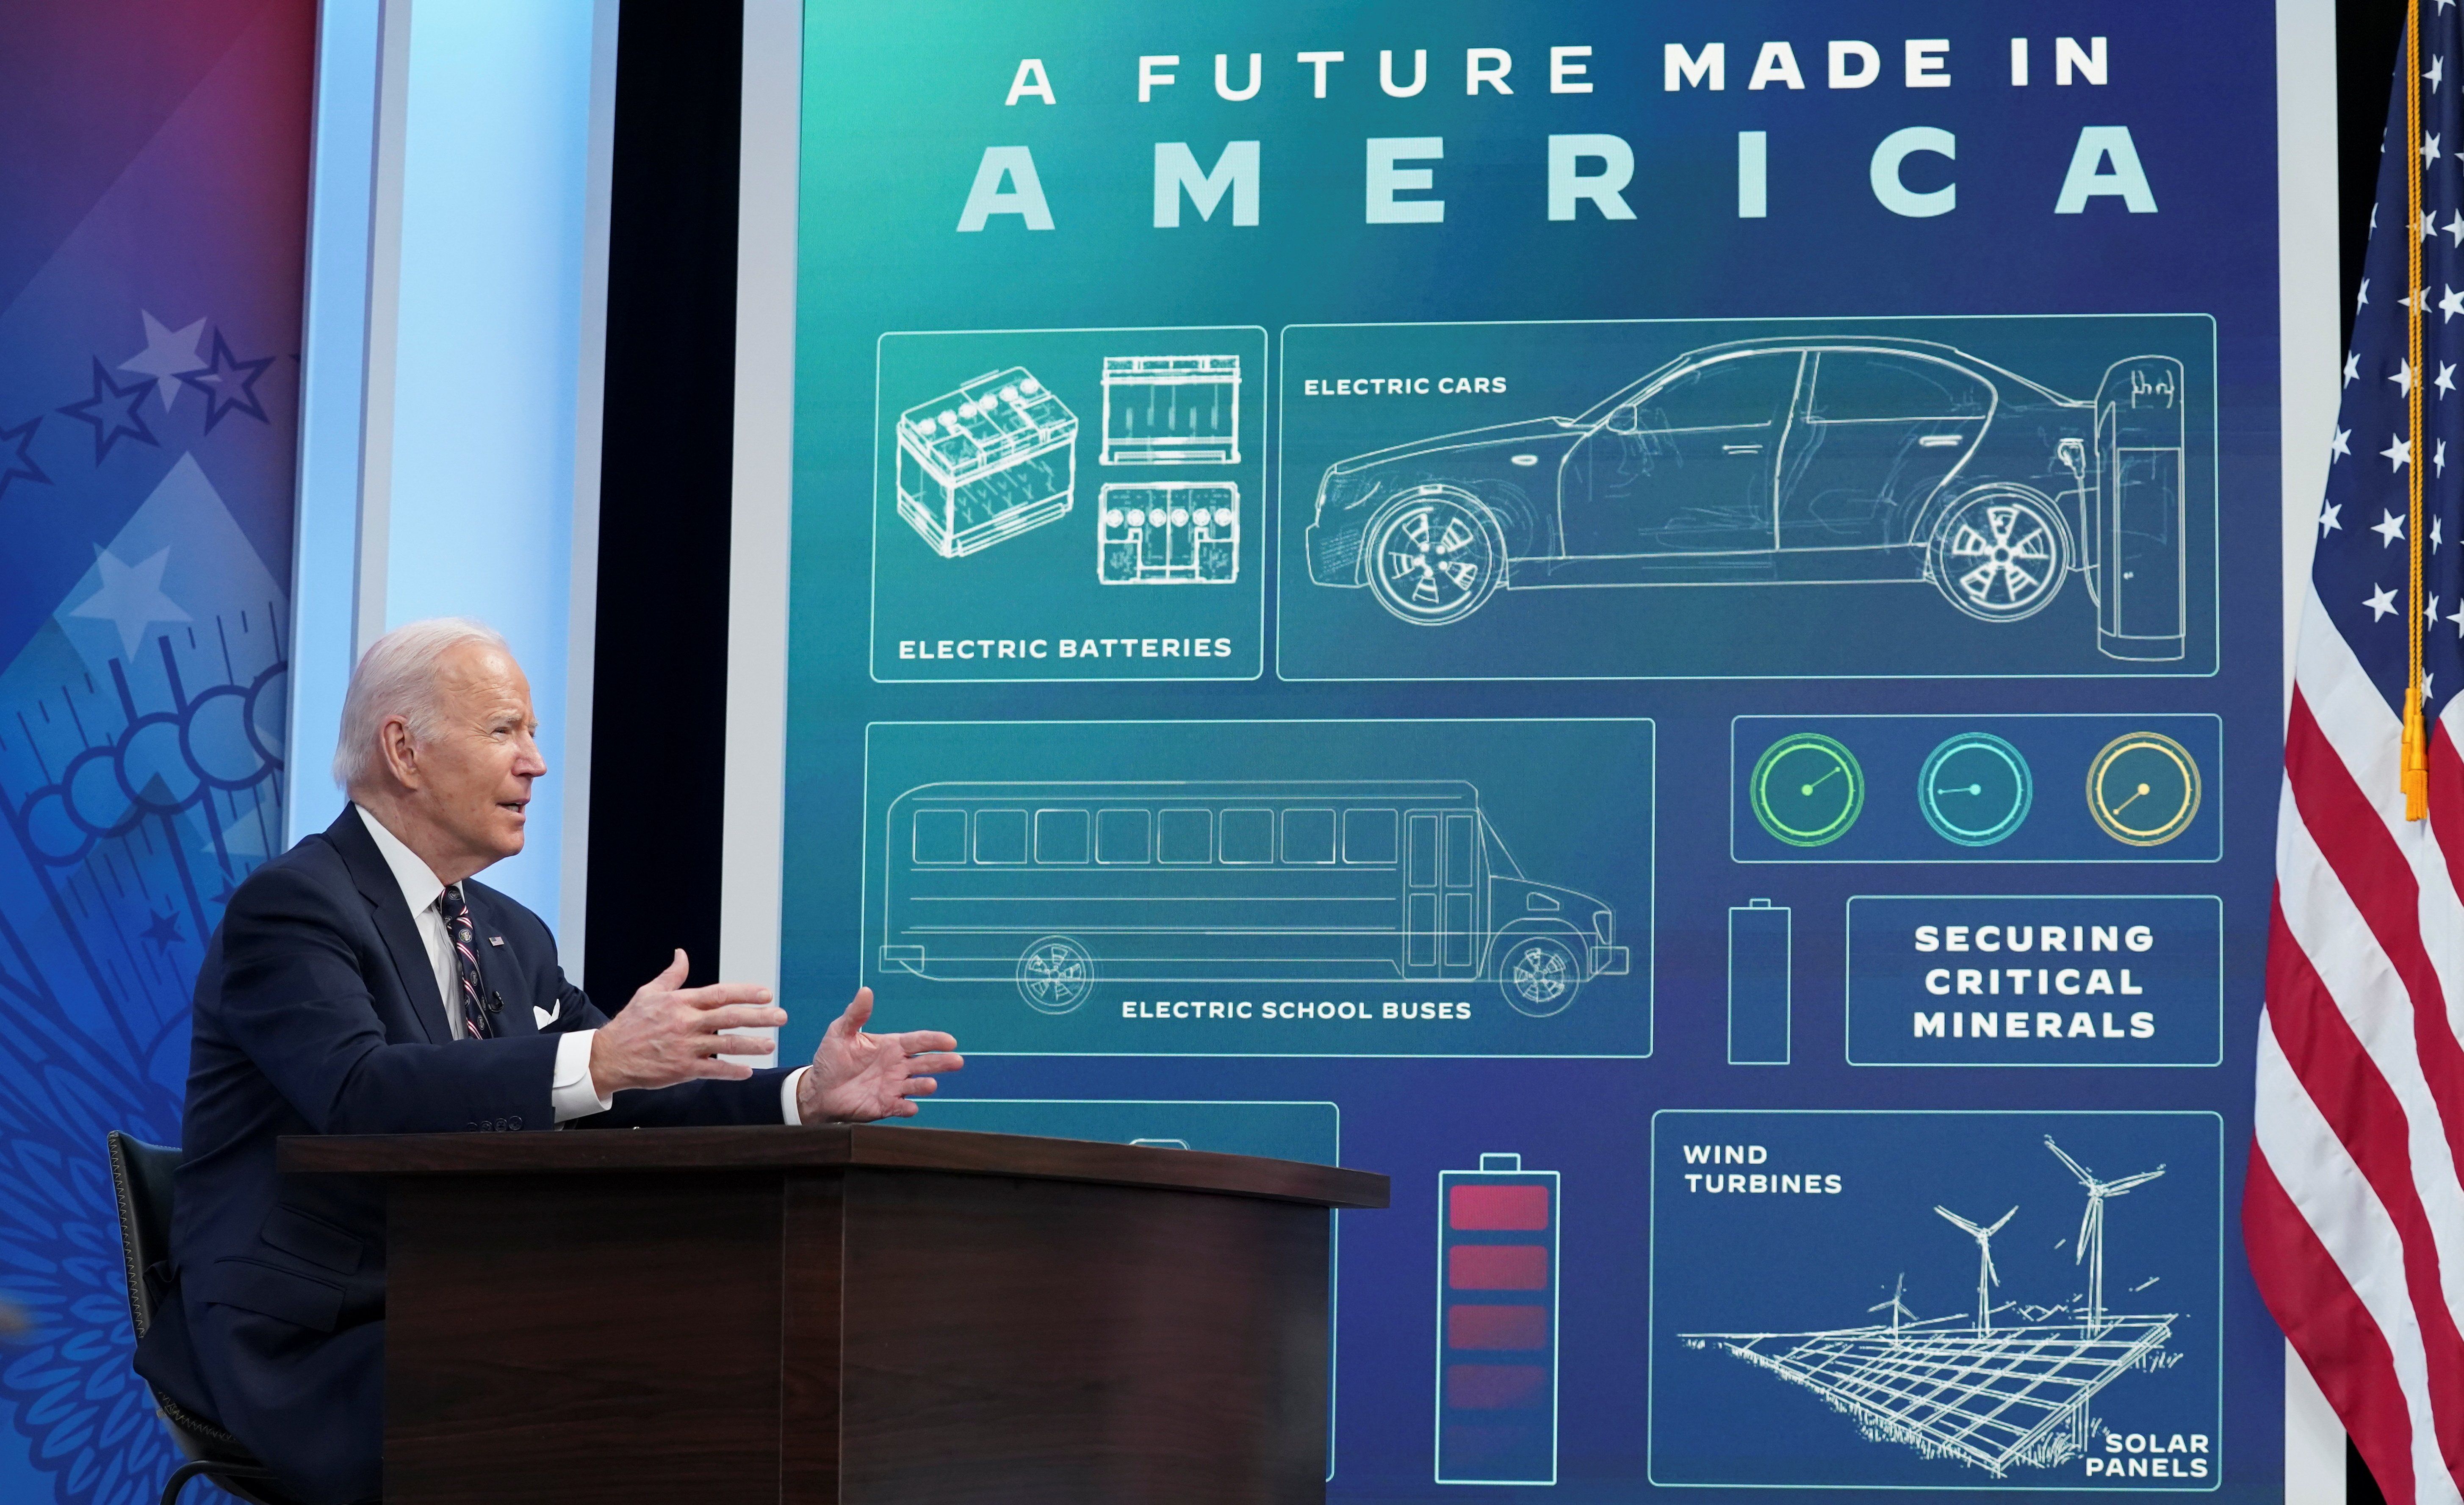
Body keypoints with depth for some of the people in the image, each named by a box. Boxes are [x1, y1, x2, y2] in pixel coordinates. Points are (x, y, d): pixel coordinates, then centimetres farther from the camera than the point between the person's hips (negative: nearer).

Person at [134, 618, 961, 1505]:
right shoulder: (291, 906, -10)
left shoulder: (514, 938, 18)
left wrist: (804, 1097, -4)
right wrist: (598, 1059, -38)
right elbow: (361, 1093, -28)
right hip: (308, 1346, -8)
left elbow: (632, 1100, 15)